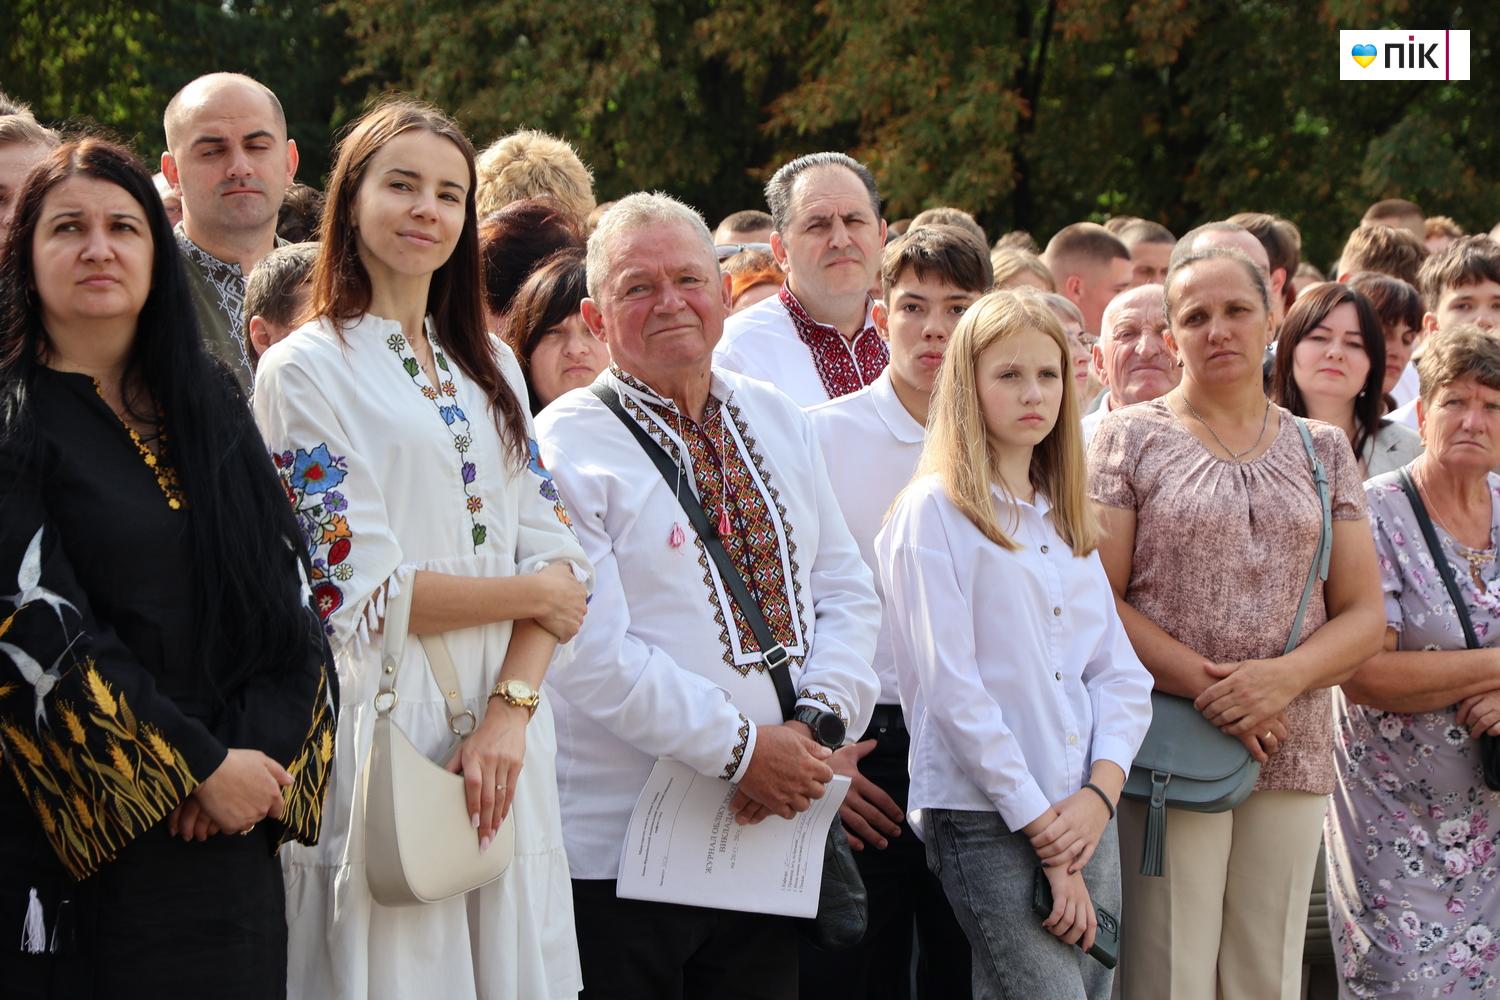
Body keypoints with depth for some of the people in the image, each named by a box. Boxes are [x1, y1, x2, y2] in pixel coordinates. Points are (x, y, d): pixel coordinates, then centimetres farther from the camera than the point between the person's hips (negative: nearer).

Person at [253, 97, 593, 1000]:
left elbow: (551, 548, 6)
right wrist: (536, 594, -3)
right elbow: (359, 588, -11)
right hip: (384, 722, -5)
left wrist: (511, 710, -9)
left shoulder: (487, 364, 15)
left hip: (505, 723, 5)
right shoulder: (307, 369, -3)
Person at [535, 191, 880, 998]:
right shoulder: (567, 446, -6)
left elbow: (847, 592, 11)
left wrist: (817, 724, -7)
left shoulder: (779, 423, 14)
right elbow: (592, 652, -15)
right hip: (621, 848, -5)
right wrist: (739, 749, -17)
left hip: (770, 834, 6)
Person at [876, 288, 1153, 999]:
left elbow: (1122, 673, 12)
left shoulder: (1066, 522, 17)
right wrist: (1043, 829, -13)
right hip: (986, 820, -7)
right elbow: (950, 689, -11)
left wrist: (1101, 790, -6)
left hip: (1084, 816, 7)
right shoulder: (936, 512, -4)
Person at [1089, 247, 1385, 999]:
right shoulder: (1129, 438, 5)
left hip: (1292, 758, 3)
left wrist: (1284, 677, -11)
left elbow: (1363, 615, 9)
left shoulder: (1322, 450, 14)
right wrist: (1204, 684, -15)